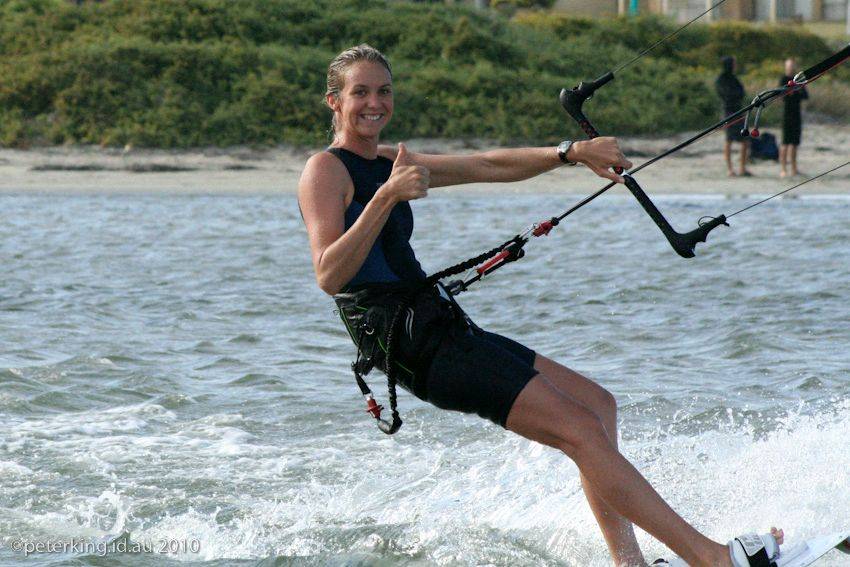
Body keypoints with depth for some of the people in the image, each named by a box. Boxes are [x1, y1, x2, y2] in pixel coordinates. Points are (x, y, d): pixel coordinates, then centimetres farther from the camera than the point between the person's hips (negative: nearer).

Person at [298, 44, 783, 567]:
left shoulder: (389, 163, 18)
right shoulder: (326, 171, -8)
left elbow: (489, 166, 16)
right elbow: (330, 277, -22)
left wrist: (571, 152, 3)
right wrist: (386, 197, -31)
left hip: (444, 329, 11)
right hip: (416, 343, -11)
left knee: (598, 403, 17)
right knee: (581, 431, -16)